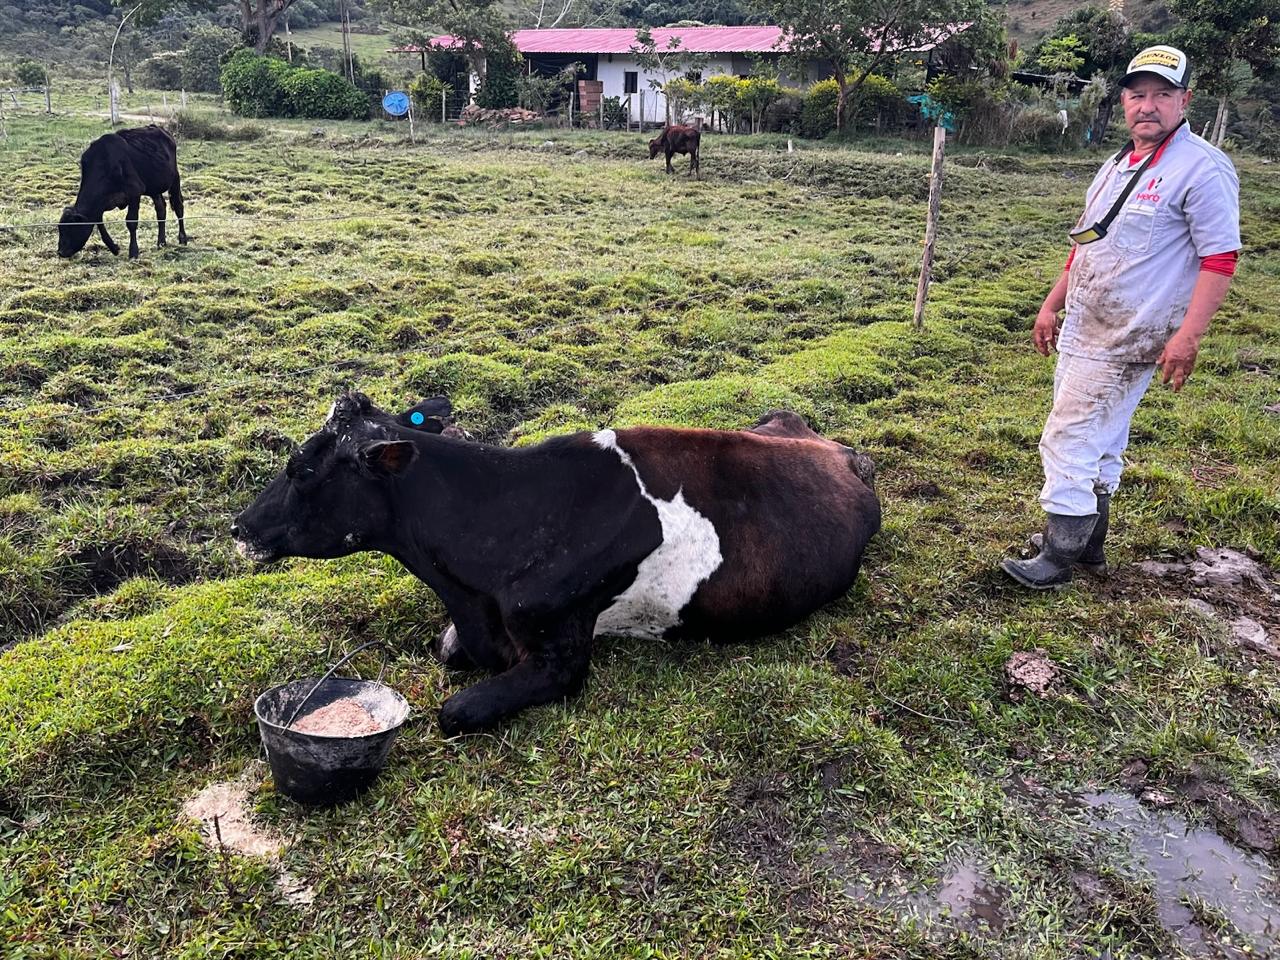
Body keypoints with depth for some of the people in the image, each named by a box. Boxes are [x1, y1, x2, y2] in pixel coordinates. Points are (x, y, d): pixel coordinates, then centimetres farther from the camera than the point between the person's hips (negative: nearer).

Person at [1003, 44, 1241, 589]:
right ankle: (1088, 544, 29)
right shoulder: (1116, 166, 15)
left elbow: (1220, 259, -16)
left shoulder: (1202, 168, -11)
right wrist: (1052, 305, 19)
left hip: (1125, 340, -9)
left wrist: (1187, 336, -22)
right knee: (1098, 444, 16)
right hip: (1082, 329, 9)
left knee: (1068, 443, -9)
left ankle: (1057, 560, 1)